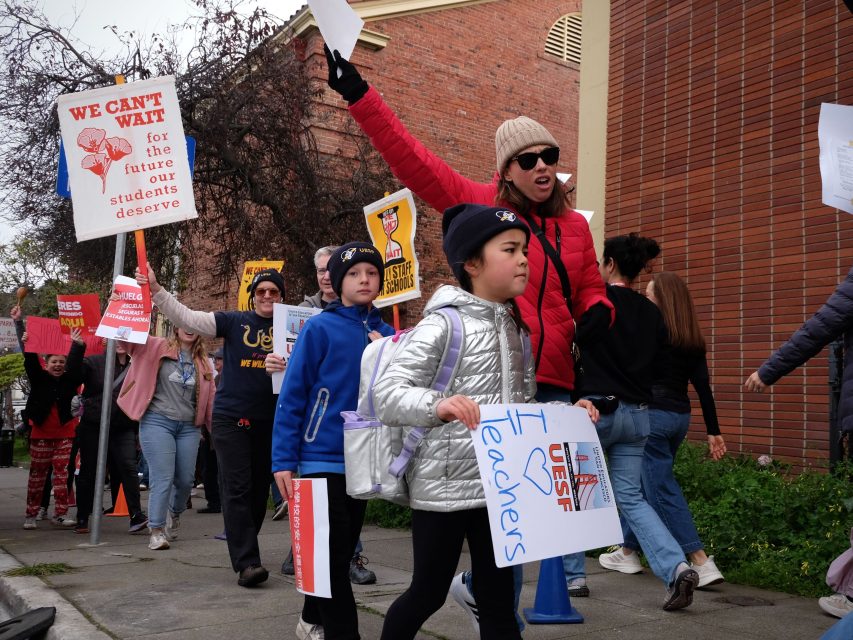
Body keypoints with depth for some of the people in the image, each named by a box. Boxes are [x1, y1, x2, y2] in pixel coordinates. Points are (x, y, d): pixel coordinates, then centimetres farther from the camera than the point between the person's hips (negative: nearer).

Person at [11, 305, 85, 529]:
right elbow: (30, 357, -5)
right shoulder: (38, 378, 1)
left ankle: (61, 513, 3)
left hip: (65, 434, 0)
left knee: (63, 474, 0)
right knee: (37, 475, 5)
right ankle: (31, 514, 12)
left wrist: (77, 344, -28)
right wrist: (19, 323, -12)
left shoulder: (70, 380, 3)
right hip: (41, 434, 0)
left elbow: (75, 363, -12)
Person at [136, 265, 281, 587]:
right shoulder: (233, 321, -1)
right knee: (237, 489, -8)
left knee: (260, 488, 11)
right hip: (231, 418, -3)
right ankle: (246, 563, -8)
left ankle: (244, 550, 29)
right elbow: (186, 317, -6)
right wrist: (156, 290, -15)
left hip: (270, 421, 3)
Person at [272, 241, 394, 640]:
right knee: (333, 554, -1)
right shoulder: (319, 328, -8)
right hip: (322, 457, -5)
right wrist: (283, 460, -12)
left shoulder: (386, 334, 6)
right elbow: (292, 395, -8)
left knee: (342, 551, 17)